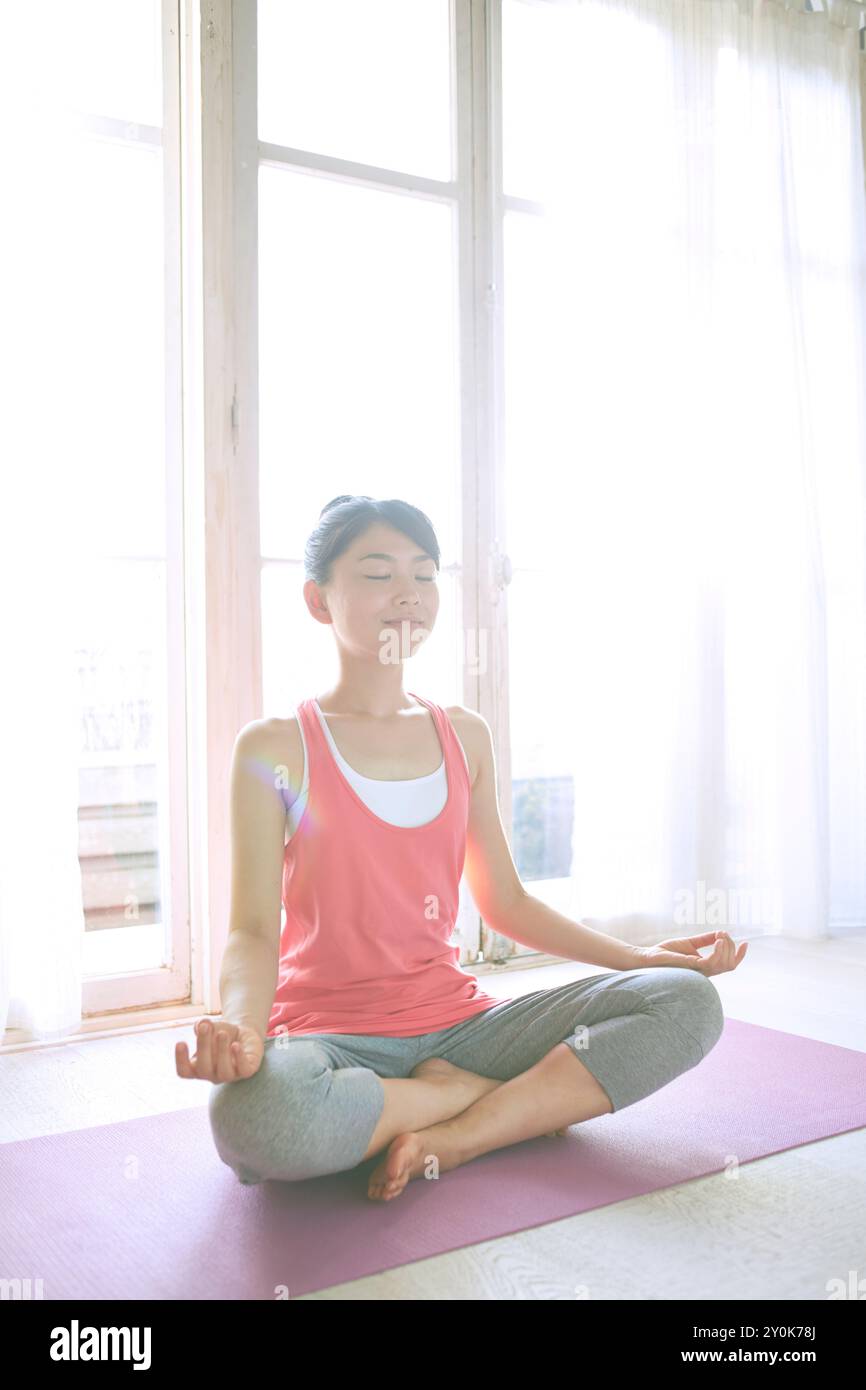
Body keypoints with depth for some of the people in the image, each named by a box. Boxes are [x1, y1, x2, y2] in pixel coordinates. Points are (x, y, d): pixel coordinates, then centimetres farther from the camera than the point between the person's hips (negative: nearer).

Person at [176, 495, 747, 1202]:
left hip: (455, 1020, 4)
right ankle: (529, 1098, -15)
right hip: (328, 1033, -4)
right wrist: (240, 1027, -30)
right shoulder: (274, 749, -3)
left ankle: (451, 1140, -19)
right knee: (251, 1116, -40)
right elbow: (253, 930, -8)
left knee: (689, 1001, -12)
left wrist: (639, 955, 7)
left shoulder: (465, 736, 10)